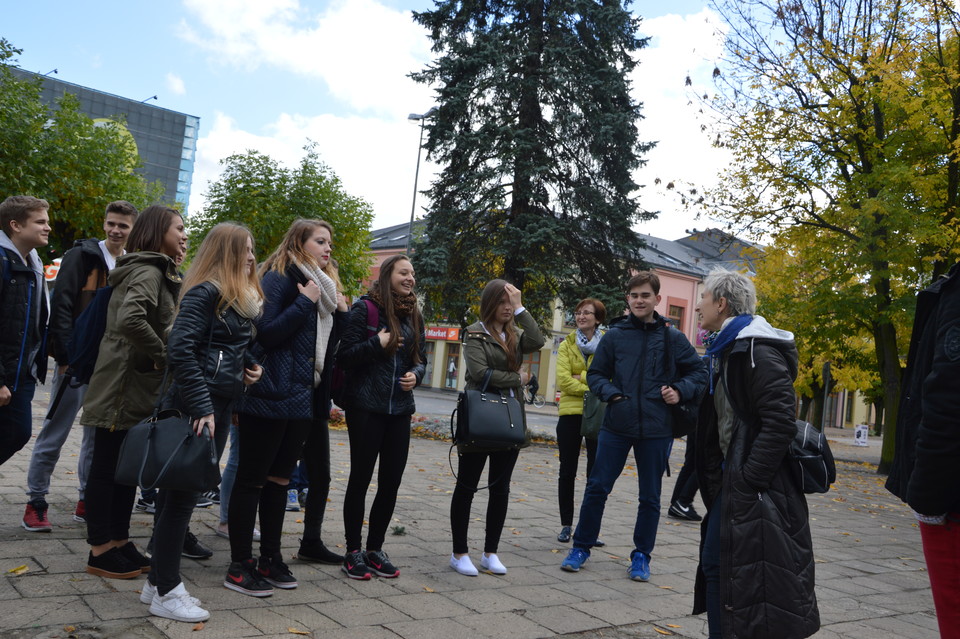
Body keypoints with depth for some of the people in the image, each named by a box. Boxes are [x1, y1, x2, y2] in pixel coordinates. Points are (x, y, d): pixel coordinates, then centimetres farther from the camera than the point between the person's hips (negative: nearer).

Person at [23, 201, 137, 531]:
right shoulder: (82, 255, -5)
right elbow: (61, 306, -11)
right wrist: (65, 358, -16)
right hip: (77, 360, -5)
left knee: (99, 435, 11)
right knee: (54, 433, 1)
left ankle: (87, 501, 21)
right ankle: (36, 503, 12)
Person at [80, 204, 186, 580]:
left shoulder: (157, 273, 16)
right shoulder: (149, 271, -15)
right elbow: (130, 320, -32)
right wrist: (164, 356, -20)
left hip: (138, 389, 10)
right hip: (125, 387, -10)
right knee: (107, 466, 0)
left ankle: (119, 541, 24)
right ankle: (100, 552, 9)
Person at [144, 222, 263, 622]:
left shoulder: (239, 298, 16)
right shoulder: (205, 292, -12)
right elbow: (180, 349, -20)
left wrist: (250, 364, 5)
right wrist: (202, 406, -22)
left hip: (220, 405, 9)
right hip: (196, 405, -9)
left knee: (180, 492, 14)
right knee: (183, 494, -2)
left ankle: (160, 582, 24)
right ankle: (165, 593, 8)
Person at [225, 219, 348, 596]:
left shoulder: (322, 286, 17)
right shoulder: (280, 279, -8)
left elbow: (328, 345, 18)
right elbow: (265, 332, -18)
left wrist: (339, 313, 3)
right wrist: (306, 303, -17)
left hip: (302, 398, 8)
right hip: (271, 395, -8)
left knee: (280, 478, 14)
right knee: (253, 478, 0)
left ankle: (270, 558, 23)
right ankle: (239, 566, 8)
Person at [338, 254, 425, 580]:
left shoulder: (413, 315, 11)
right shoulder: (365, 308, -6)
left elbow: (421, 359, 17)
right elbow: (344, 356, -8)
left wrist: (416, 375, -4)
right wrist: (377, 343, -19)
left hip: (399, 409, 5)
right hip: (365, 406, -5)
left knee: (391, 482, 8)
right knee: (360, 478, 4)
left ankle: (375, 548, 23)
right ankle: (353, 551, 16)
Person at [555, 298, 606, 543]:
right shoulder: (567, 345, 6)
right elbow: (563, 380, -6)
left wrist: (581, 378, -13)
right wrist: (591, 387, -14)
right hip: (570, 413, 2)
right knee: (567, 472, 8)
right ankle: (566, 525, 20)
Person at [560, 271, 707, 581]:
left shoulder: (672, 338, 1)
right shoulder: (615, 335, 2)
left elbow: (699, 372, 9)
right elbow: (595, 373, 9)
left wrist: (680, 390, -9)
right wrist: (610, 393, -9)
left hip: (656, 429, 0)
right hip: (616, 425, 0)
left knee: (650, 497, 10)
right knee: (597, 487, 4)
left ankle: (641, 555, 26)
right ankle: (581, 546, 21)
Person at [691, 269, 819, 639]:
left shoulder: (757, 350, -15)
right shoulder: (725, 350, 16)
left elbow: (780, 422, -23)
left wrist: (747, 480, -22)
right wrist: (718, 479, 15)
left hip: (757, 490, -10)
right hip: (730, 481, 10)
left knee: (748, 576, -4)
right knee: (714, 563, 14)